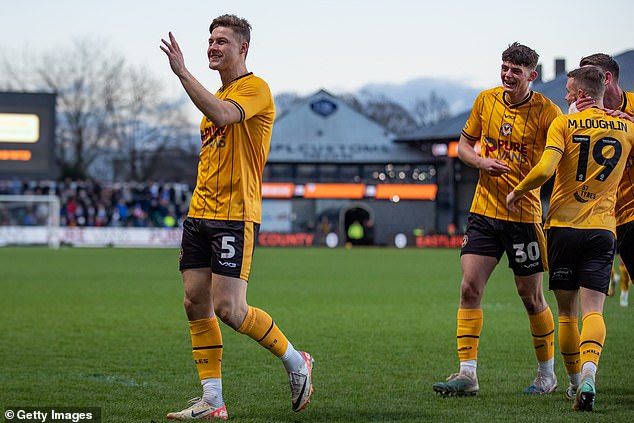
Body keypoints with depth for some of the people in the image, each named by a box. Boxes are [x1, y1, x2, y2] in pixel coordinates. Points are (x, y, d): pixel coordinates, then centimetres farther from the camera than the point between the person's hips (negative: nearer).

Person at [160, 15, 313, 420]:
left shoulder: (255, 88, -8)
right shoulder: (217, 96, 20)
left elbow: (221, 116, -28)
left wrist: (182, 72, -27)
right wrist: (199, 205, 19)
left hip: (236, 216, -8)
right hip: (200, 214, 9)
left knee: (229, 308, -13)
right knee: (196, 302, 1)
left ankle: (296, 361, 8)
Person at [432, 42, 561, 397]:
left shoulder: (546, 111, -8)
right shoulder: (486, 100, 5)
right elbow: (464, 144, 15)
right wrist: (481, 162, -4)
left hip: (524, 215, -4)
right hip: (484, 210, 4)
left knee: (532, 298, 4)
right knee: (469, 288, -6)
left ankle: (548, 376, 20)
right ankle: (468, 374, -3)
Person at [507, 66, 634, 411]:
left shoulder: (564, 124, -5)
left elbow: (544, 169, -17)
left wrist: (517, 191, 0)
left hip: (564, 225, -1)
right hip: (603, 228, 1)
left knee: (567, 311, 11)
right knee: (593, 309, -4)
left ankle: (576, 381, 17)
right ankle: (589, 373, -28)